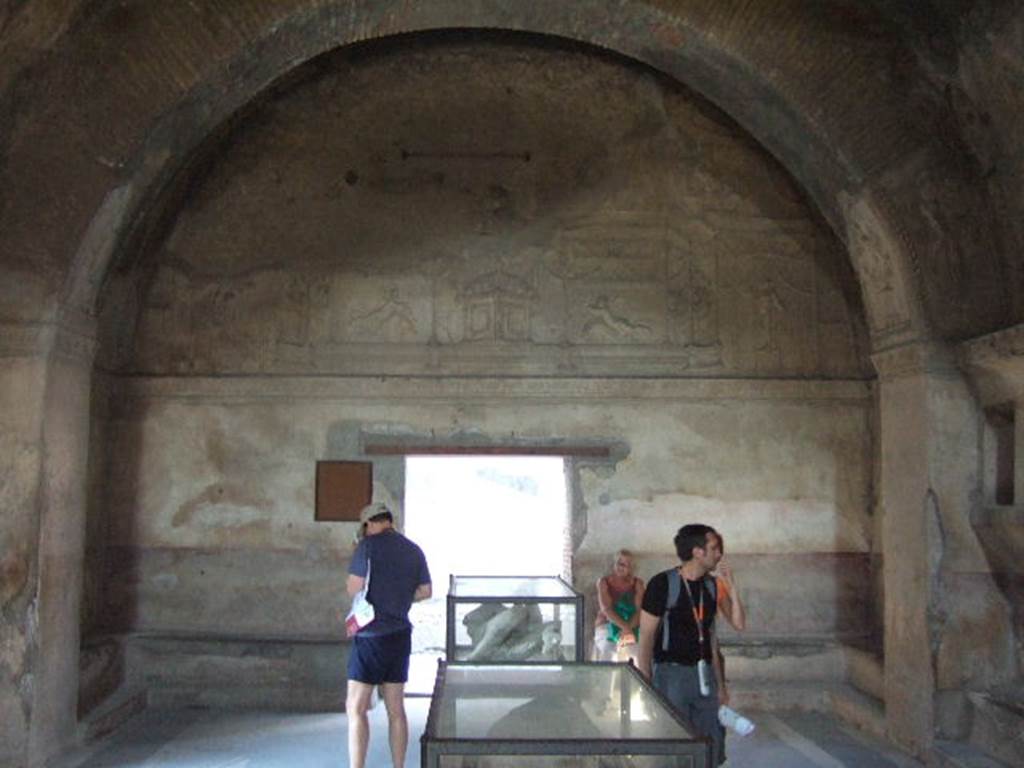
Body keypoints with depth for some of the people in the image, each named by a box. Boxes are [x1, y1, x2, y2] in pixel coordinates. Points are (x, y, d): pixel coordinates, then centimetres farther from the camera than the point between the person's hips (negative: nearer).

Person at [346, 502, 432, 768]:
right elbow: (425, 591, 12)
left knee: (356, 708, -3)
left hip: (372, 634, -6)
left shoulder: (368, 546, -9)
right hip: (401, 634, 6)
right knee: (396, 708, 12)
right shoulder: (413, 550, 8)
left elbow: (353, 588, -13)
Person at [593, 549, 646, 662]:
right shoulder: (603, 582, 2)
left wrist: (628, 628, -24)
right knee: (609, 652, -32)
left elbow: (639, 610, -6)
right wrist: (625, 626, -25)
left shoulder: (637, 583, 5)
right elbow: (606, 609, -11)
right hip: (606, 626, -1)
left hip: (632, 627, 1)